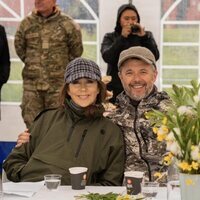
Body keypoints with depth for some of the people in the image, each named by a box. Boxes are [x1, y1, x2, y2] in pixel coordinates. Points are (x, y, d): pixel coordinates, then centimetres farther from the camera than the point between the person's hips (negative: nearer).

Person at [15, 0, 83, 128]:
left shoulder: (68, 24, -4)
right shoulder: (26, 23, 4)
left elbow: (77, 50, 7)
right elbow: (19, 47, 17)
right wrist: (32, 64, 14)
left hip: (58, 84, -2)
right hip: (31, 83, 3)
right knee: (31, 122, 6)